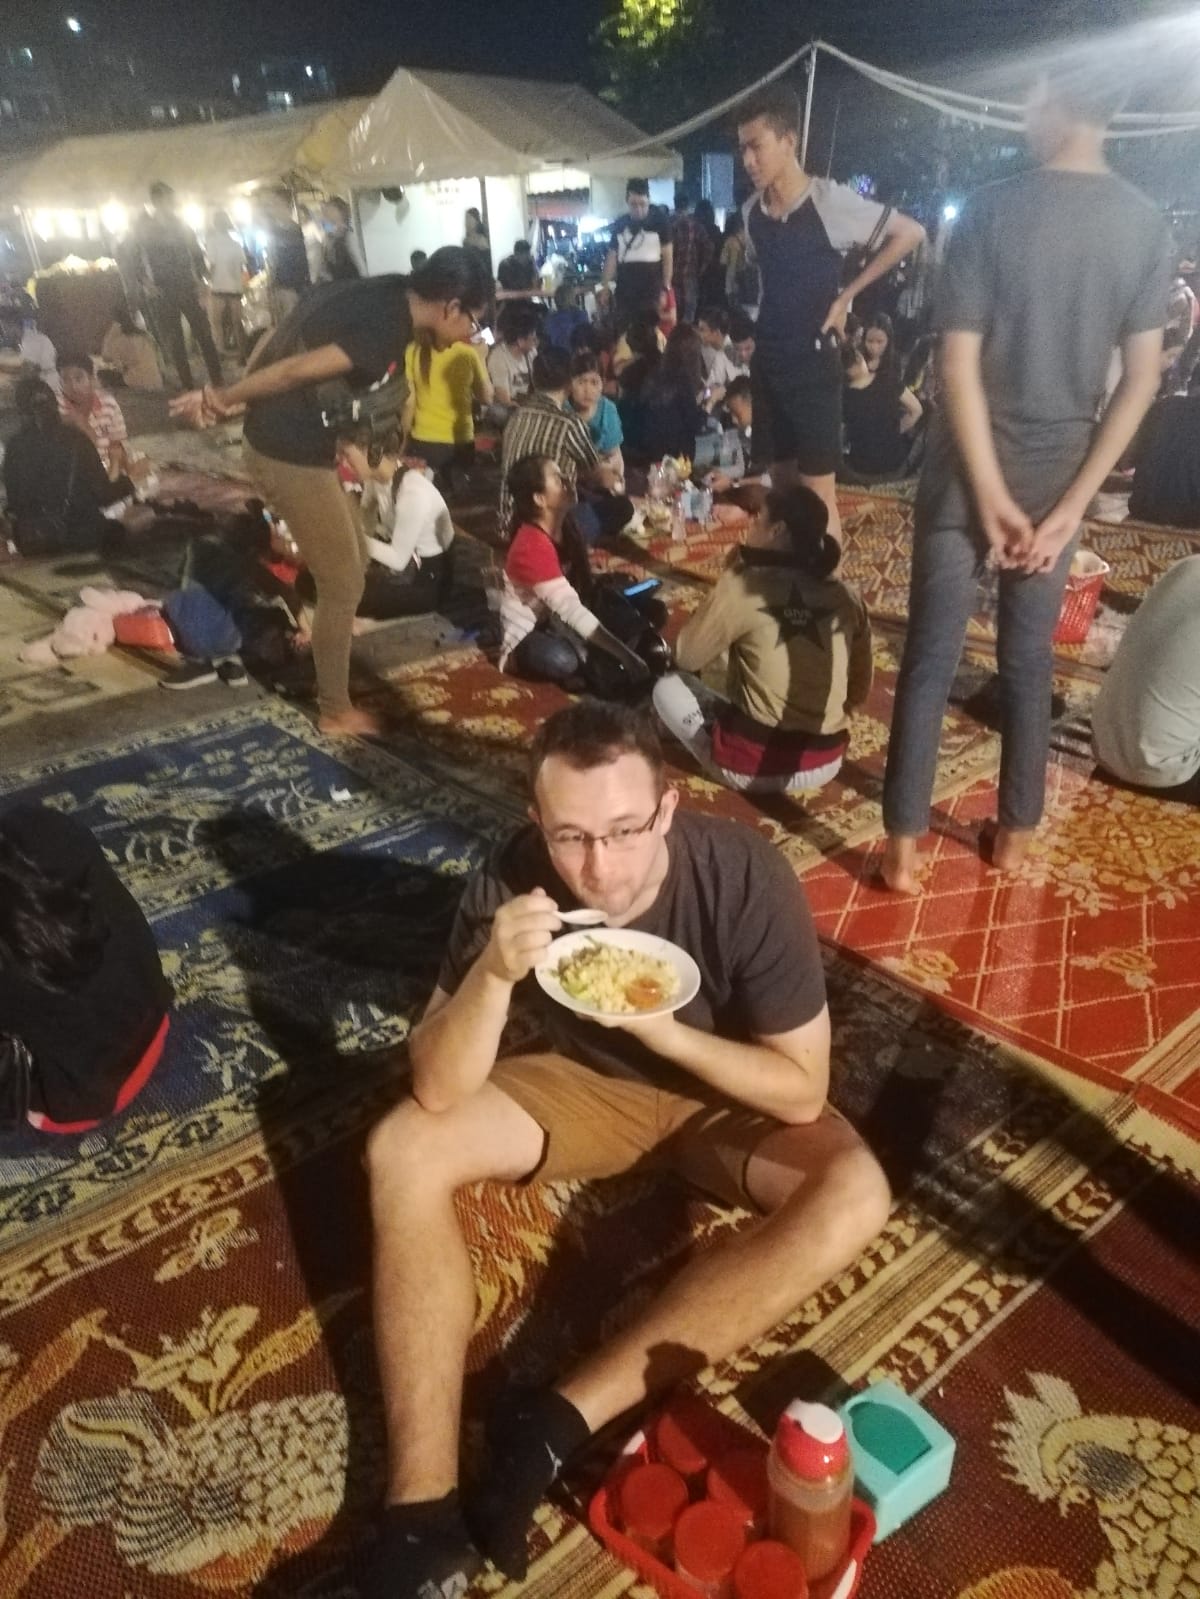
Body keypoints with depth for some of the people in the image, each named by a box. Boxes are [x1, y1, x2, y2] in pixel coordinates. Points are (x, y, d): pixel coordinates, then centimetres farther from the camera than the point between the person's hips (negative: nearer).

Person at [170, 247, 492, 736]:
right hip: (293, 456, -9)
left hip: (290, 443, 9)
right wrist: (222, 398, -12)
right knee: (344, 584, 3)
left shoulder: (388, 294, 7)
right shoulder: (389, 330, -22)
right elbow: (297, 370, -24)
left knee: (352, 562, 20)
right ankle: (336, 711, 18)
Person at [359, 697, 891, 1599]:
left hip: (727, 1099, -1)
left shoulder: (746, 880, -28)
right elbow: (437, 1092, -22)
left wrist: (656, 1024, -33)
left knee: (854, 1198, -30)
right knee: (402, 1151, -20)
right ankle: (423, 1513, -20)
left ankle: (560, 1422, -25)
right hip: (589, 1084, 2)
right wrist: (494, 974, -40)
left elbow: (802, 1090, -21)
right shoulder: (513, 881, -24)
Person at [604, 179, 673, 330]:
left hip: (652, 292, -3)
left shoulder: (659, 222, -1)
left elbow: (667, 256, 2)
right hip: (624, 292, 3)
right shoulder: (619, 224, 8)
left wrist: (666, 288, -5)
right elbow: (612, 256, 12)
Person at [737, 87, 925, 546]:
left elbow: (910, 233, -7)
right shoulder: (751, 210, 4)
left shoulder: (830, 201, -13)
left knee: (817, 491, -4)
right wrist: (769, 325, 9)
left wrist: (846, 294, -7)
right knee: (782, 482, 14)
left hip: (813, 363, -6)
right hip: (767, 361, 6)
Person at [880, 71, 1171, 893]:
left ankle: (904, 842, 8)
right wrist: (1073, 504, -4)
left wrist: (993, 496, -13)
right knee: (1029, 660, 14)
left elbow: (959, 365, -15)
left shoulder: (992, 209, -9)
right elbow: (1143, 378, -4)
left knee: (930, 659, 4)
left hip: (970, 470, -3)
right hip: (1060, 473, 3)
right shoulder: (1147, 223, 1)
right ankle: (1017, 831, 25)